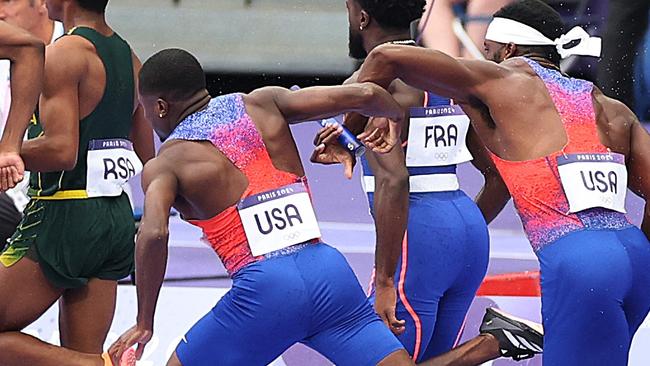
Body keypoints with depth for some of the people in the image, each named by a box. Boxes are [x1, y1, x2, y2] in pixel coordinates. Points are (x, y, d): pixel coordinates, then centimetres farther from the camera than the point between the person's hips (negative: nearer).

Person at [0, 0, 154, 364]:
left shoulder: (65, 54, -13)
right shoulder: (129, 58, 13)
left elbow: (61, 150, -23)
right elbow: (148, 158, 21)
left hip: (64, 215, -8)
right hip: (118, 220, 8)